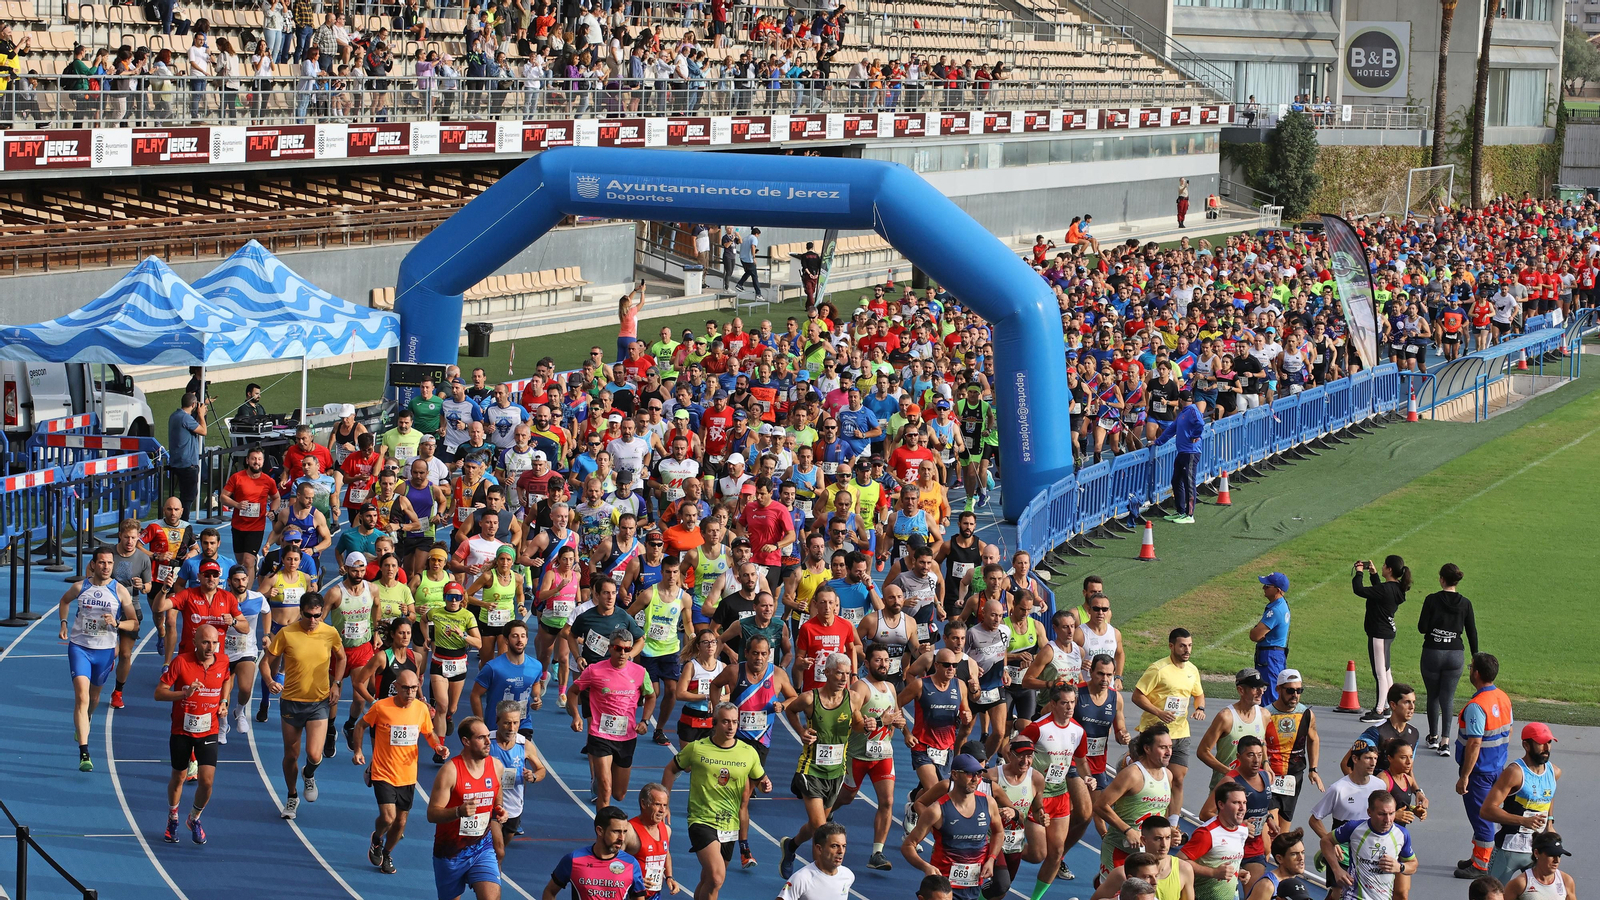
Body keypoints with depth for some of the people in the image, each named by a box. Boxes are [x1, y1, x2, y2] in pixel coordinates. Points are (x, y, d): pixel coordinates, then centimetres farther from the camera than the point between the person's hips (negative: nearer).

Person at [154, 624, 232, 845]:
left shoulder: (223, 662, -5)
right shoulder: (181, 662, -15)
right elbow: (159, 692, -14)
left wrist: (224, 701, 5)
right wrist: (185, 693, -29)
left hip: (208, 732, 1)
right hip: (181, 730, -1)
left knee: (207, 781, -9)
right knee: (178, 777, 14)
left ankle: (195, 818, 20)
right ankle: (173, 819, 40)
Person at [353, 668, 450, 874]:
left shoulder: (422, 708, -3)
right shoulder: (381, 707, -14)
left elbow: (429, 733, 14)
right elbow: (361, 725, 3)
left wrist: (438, 746, -6)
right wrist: (357, 750, -8)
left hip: (408, 777, 4)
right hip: (383, 774, -4)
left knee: (401, 822, 11)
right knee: (388, 817, -17)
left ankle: (387, 854, 39)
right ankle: (377, 839, 19)